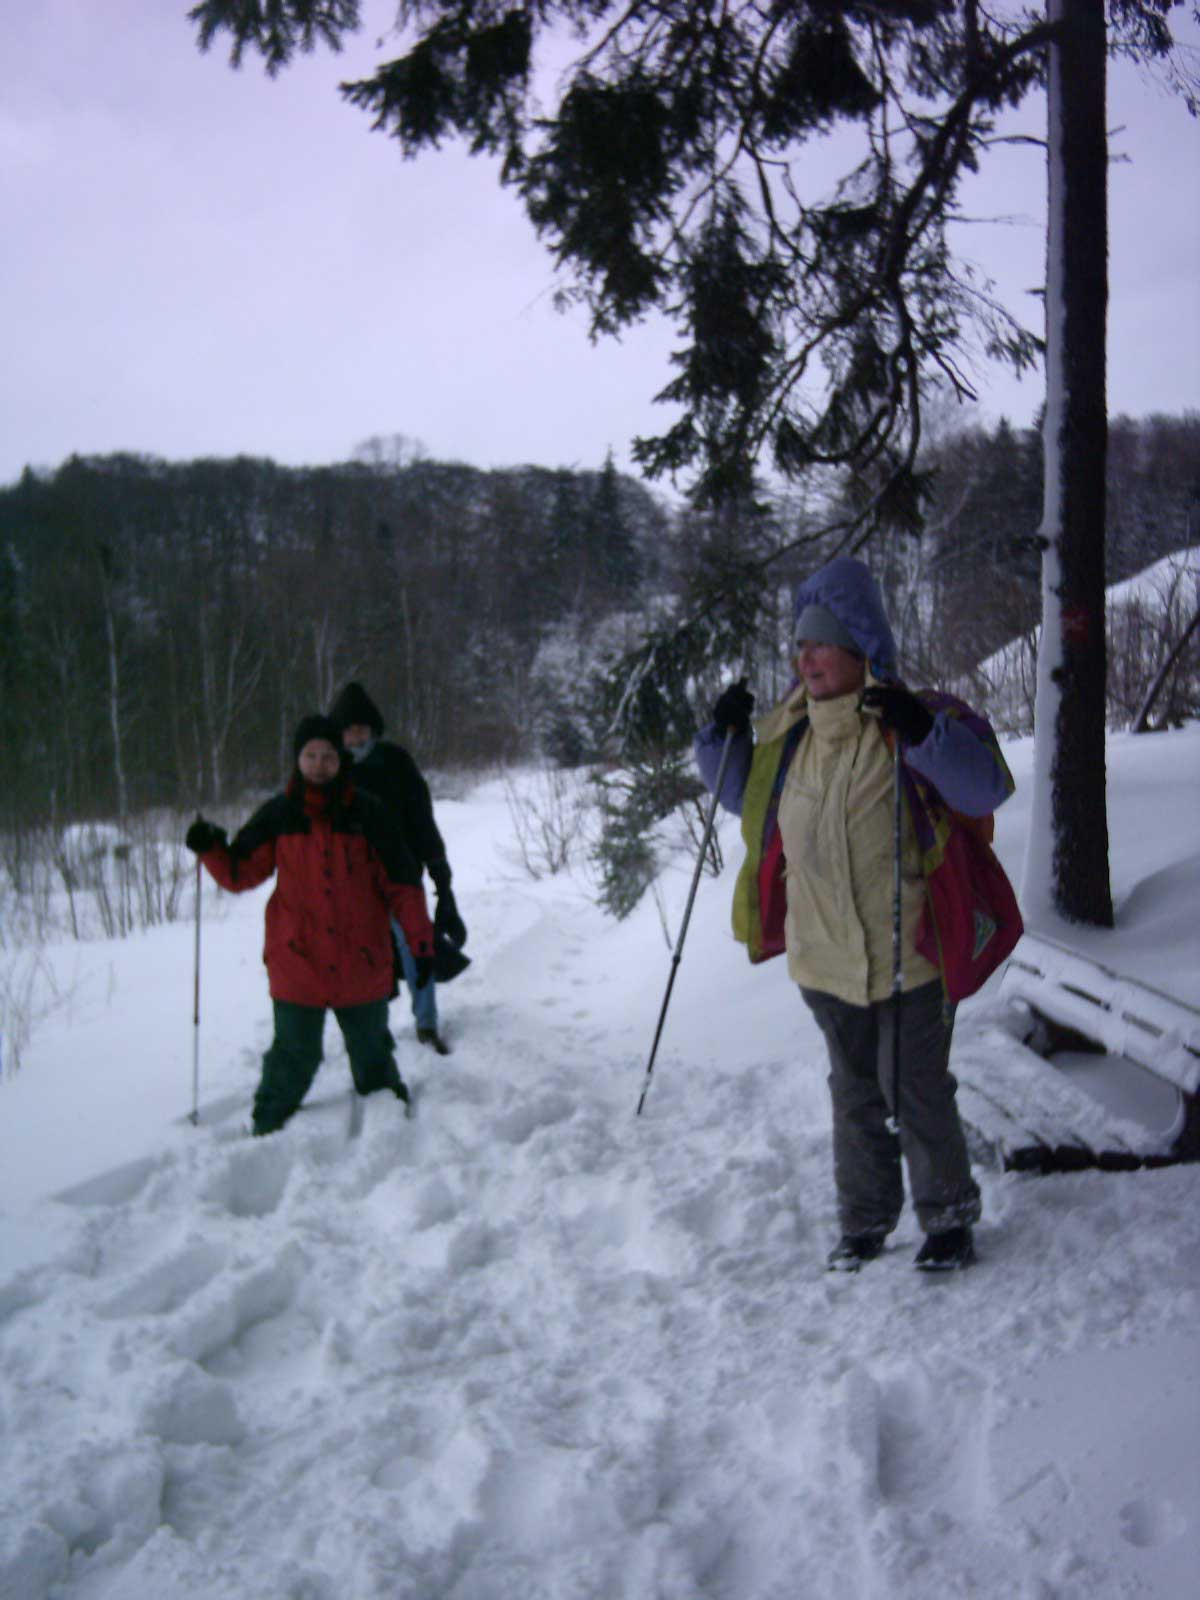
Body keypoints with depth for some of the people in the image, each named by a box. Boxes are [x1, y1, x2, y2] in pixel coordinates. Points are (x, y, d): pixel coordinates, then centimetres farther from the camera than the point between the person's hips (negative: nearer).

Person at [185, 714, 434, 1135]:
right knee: (295, 1058, 1)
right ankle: (269, 1131, 18)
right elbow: (240, 874, 3)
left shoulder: (366, 814, -1)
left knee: (373, 1056, 16)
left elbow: (403, 883, 1)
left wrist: (421, 943, -2)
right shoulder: (278, 816, 2)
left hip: (362, 967, 1)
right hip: (297, 965, -1)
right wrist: (212, 849, -17)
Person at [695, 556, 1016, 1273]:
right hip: (826, 958, 6)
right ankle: (865, 1222, 32)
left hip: (908, 953, -5)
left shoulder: (916, 719, -13)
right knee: (854, 1097, 17)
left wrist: (922, 732, -36)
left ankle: (950, 1217, 24)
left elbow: (987, 788, -23)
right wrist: (725, 736, 4)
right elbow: (743, 796, 20)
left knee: (916, 1095, 4)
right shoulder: (789, 731, 5)